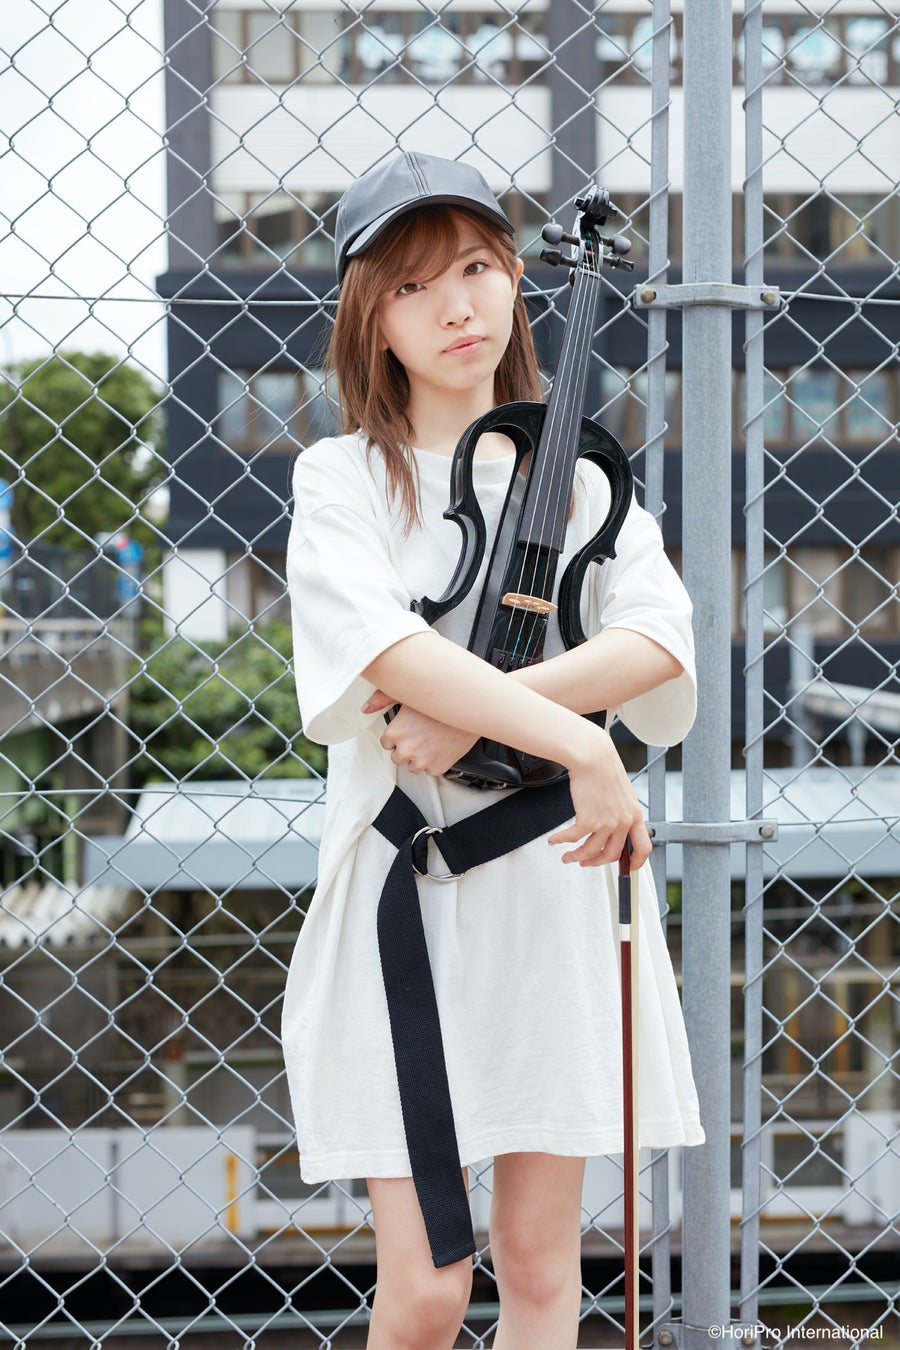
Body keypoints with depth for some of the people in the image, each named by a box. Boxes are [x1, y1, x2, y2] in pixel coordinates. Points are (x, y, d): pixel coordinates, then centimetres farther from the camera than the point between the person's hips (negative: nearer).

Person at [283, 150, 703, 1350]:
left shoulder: (581, 482, 11)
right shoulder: (344, 478, 2)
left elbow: (661, 642, -8)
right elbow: (380, 644, -18)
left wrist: (471, 716, -20)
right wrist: (572, 739, -27)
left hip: (556, 885, 3)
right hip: (404, 885, -3)